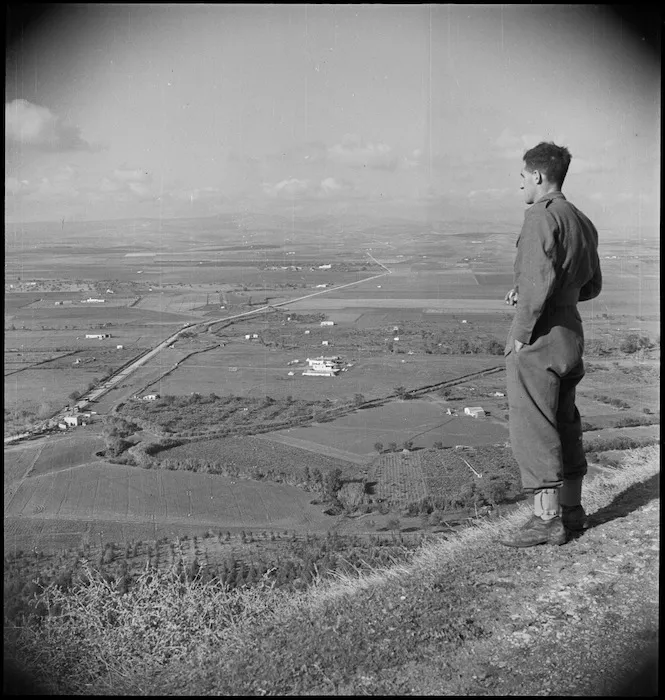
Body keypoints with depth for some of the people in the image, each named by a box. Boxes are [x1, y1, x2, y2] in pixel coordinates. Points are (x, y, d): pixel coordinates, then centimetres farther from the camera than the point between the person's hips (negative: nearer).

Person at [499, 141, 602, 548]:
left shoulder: (542, 216, -13)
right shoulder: (583, 223, 14)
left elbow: (540, 278, -23)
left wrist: (522, 331, -16)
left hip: (538, 339, -9)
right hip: (571, 333, 9)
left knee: (533, 429, -3)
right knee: (565, 424, 16)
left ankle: (547, 520, 1)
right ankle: (572, 510, 26)